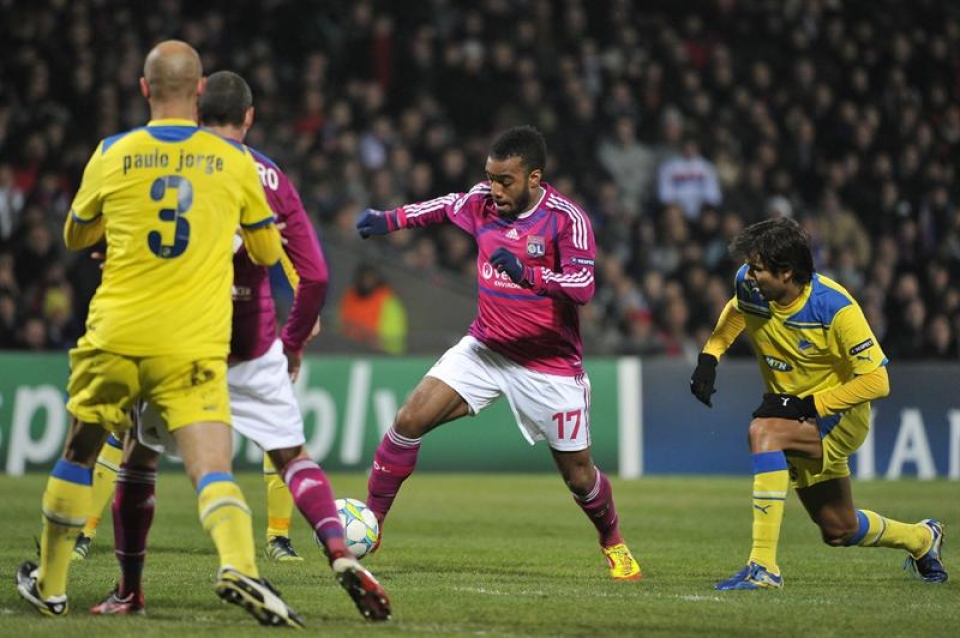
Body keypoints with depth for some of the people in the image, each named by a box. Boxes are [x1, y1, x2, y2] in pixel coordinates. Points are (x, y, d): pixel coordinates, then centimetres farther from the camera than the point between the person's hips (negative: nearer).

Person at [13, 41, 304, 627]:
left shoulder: (112, 156, 2)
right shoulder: (234, 161, 1)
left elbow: (76, 236, 20)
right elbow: (267, 253, 14)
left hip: (116, 336, 1)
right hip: (195, 347, -1)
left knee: (80, 454, 20)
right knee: (213, 471, -8)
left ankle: (50, 584, 30)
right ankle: (239, 566, -36)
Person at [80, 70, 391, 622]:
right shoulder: (274, 178, 5)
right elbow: (315, 276, 3)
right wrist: (295, 343, 16)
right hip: (254, 349, 1)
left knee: (139, 457, 16)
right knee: (294, 457, 9)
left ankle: (129, 590, 18)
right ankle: (342, 556, -15)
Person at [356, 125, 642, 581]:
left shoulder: (566, 218, -18)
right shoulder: (482, 202, -4)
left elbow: (583, 286, -29)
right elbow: (446, 206, 19)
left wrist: (528, 273, -43)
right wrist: (389, 220, 10)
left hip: (549, 366, -4)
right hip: (485, 349, 4)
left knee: (578, 474, 5)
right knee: (410, 420, -14)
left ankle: (612, 541, 35)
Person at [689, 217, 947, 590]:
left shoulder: (834, 308, -28)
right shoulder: (749, 286, -13)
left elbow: (876, 381, -25)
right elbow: (738, 310, 14)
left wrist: (806, 406, -29)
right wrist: (709, 356, -1)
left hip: (840, 415, -7)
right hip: (793, 414, 7)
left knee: (764, 433, -36)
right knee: (839, 531, 18)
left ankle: (764, 566, -38)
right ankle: (922, 538, 51)